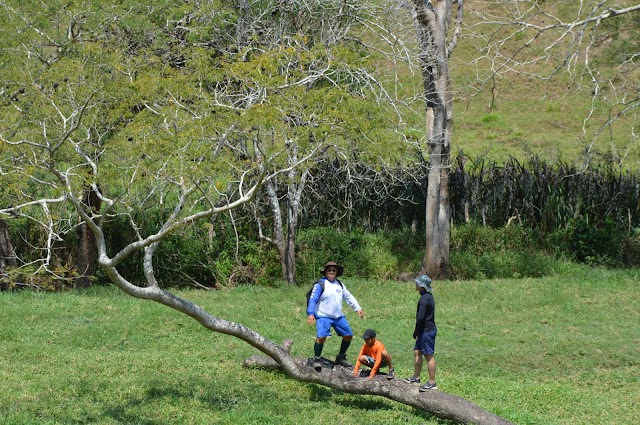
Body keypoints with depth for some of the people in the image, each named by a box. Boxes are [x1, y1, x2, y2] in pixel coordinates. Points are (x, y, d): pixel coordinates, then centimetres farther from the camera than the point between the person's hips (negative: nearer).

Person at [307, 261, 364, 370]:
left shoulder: (339, 284, 14)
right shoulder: (320, 284, -7)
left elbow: (348, 297, 20)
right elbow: (313, 299, -12)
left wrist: (358, 308, 15)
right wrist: (310, 313, -23)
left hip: (338, 316, 7)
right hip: (323, 316, -7)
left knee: (348, 335, 7)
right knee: (321, 336, -23)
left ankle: (341, 358, 23)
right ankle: (316, 359, -6)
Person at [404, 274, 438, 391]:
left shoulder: (424, 299, -20)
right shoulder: (429, 297, 13)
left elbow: (420, 317, -24)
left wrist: (416, 332, -12)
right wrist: (418, 332, 21)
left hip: (426, 331, -11)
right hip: (427, 330, 11)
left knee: (429, 355, -6)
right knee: (417, 352, 19)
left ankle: (432, 383, -2)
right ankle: (416, 377, 29)